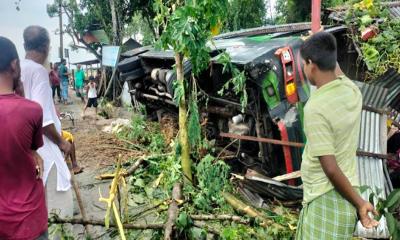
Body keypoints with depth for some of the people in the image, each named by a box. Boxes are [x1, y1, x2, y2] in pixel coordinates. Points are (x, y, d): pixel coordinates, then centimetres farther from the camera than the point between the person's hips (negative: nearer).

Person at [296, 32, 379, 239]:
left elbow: (331, 169, -24)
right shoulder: (352, 89, -4)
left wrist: (359, 203, -14)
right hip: (343, 192, 8)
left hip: (328, 197, -8)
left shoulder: (315, 108, -26)